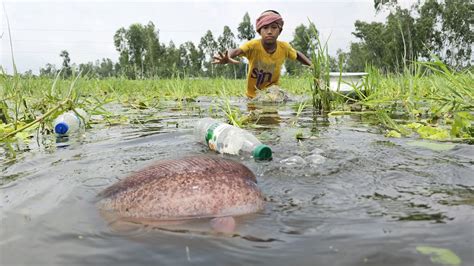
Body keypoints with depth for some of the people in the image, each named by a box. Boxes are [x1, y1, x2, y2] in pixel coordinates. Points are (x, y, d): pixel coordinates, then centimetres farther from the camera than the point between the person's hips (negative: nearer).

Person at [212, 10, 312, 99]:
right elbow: (236, 51, -44)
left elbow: (297, 55, 10)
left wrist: (312, 65, -4)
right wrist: (227, 57, -67)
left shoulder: (284, 47, -13)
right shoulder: (253, 45, -24)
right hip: (253, 96, -1)